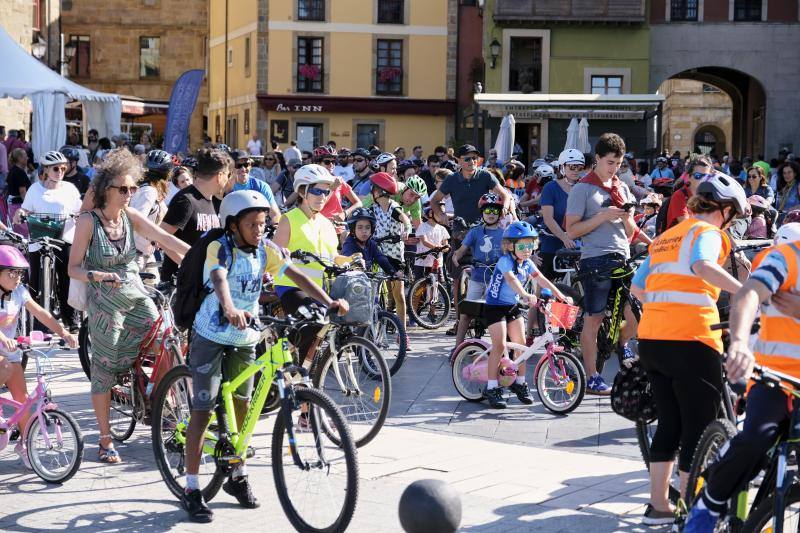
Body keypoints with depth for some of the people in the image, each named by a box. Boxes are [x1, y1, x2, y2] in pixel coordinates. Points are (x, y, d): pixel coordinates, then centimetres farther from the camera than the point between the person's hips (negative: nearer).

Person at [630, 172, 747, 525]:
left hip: (650, 339, 8)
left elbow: (637, 289, 22)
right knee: (701, 428, 1)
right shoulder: (707, 232, -2)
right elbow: (702, 266, -25)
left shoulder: (665, 237, 21)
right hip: (689, 340, -8)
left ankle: (658, 506, 22)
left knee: (670, 423, 18)